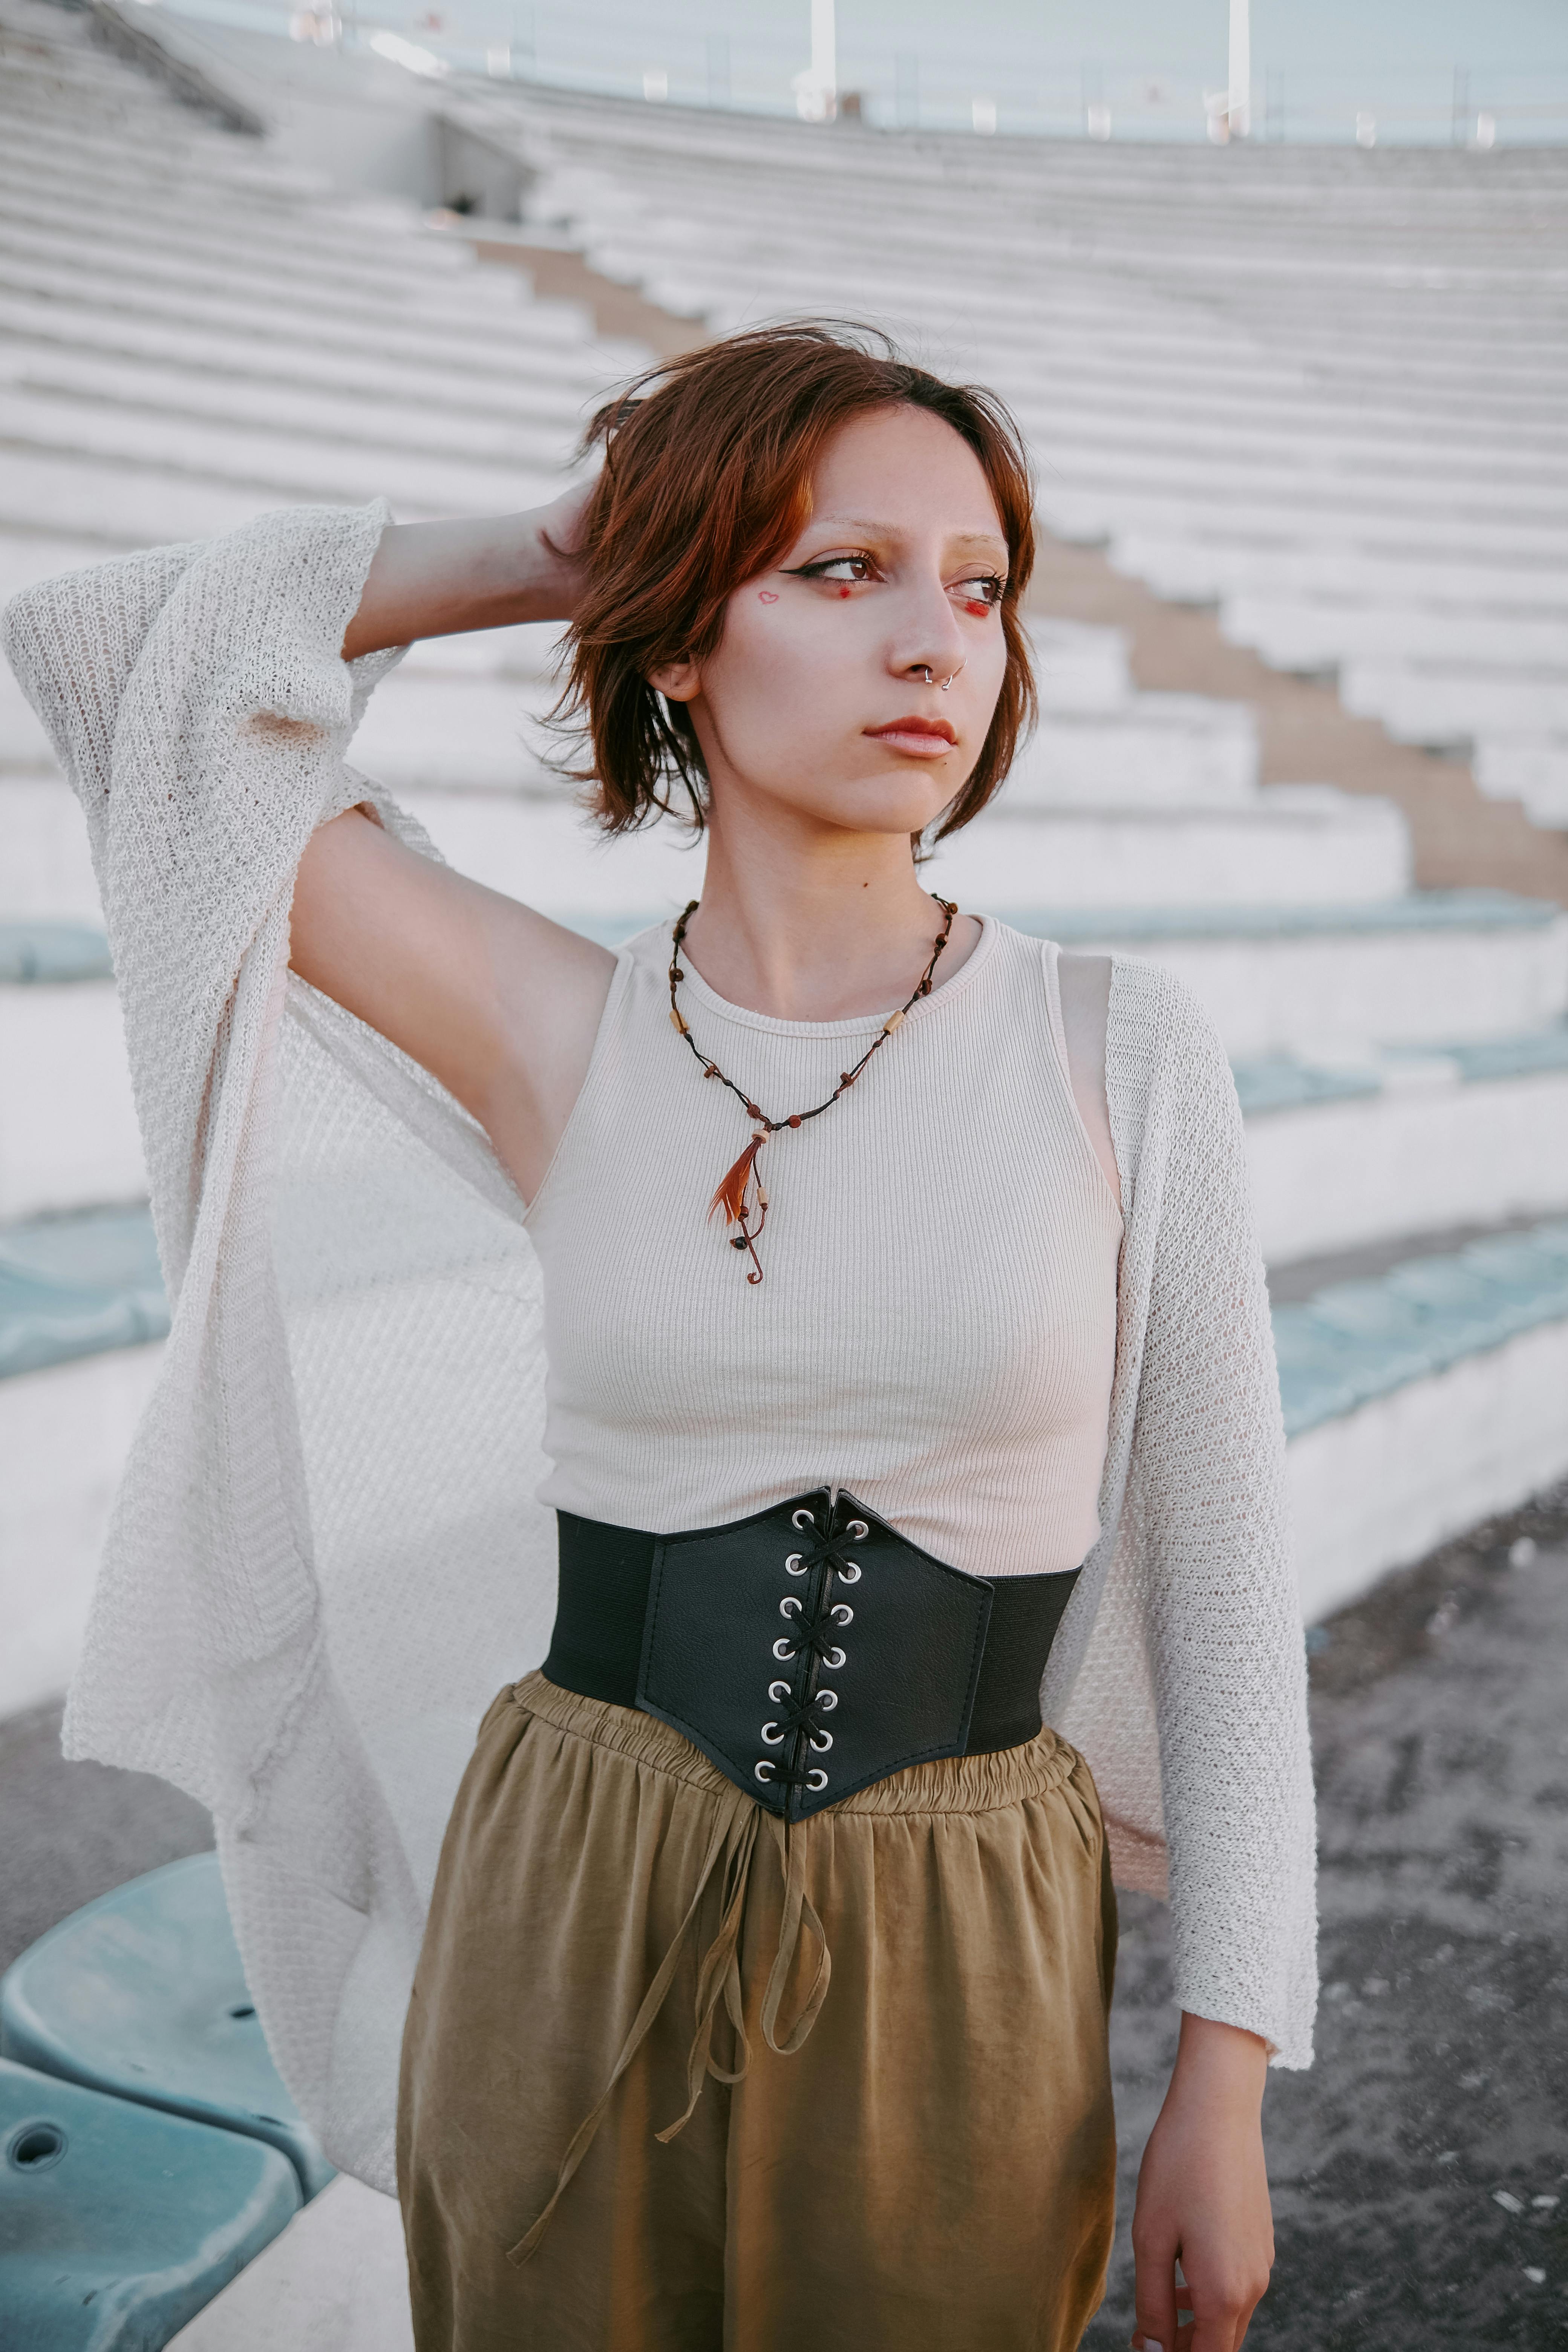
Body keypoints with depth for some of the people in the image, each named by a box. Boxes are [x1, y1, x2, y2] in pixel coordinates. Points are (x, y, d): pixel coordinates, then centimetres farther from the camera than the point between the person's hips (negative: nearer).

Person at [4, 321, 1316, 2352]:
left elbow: (1218, 1576, -2)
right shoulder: (562, 1041, -5)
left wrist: (1223, 2094, -2)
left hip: (955, 1985, 0)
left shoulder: (1123, 1057, -7)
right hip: (569, 1945, 1)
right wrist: (558, 558, 0)